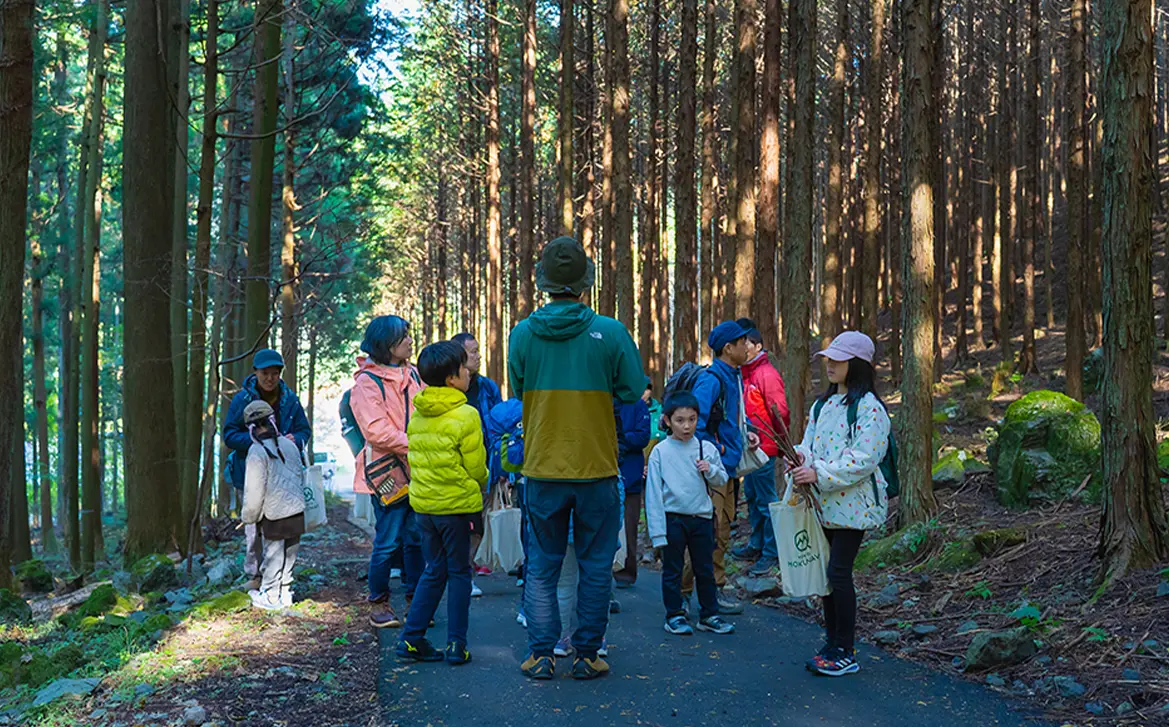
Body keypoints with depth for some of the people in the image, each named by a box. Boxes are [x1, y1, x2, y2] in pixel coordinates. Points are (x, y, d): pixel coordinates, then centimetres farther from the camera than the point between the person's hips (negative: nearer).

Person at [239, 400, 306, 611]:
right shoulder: (289, 445, 7)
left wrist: (248, 516, 2)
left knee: (273, 554, 4)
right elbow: (301, 475, 17)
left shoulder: (257, 452, -12)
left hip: (275, 516, -6)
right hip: (298, 512, 6)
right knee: (289, 553, 14)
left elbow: (254, 491, -11)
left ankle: (270, 596, 13)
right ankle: (285, 592, 23)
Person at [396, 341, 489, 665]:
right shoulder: (465, 416, -15)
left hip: (423, 504, 6)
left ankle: (412, 638, 13)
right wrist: (481, 483, 11)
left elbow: (414, 459, 12)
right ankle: (456, 644, 9)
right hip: (457, 504, -6)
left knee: (434, 570, 16)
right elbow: (476, 467, -9)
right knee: (459, 572, 7)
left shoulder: (417, 415, 5)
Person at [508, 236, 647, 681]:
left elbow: (517, 392, 7)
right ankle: (586, 655, 14)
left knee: (541, 566, 12)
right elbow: (633, 392, -3)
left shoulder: (522, 334, -5)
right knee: (595, 567, 10)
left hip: (542, 468, 2)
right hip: (597, 469, -1)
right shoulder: (610, 333, -11)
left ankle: (541, 655, 14)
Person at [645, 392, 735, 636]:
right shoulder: (660, 452, -7)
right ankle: (675, 616, 19)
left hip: (701, 517, 3)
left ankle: (709, 615, 23)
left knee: (705, 570, 12)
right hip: (673, 518, -3)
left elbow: (722, 480, 12)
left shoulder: (707, 449, 2)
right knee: (672, 570, 7)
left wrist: (711, 470, -11)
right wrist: (657, 530, -8)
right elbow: (653, 492, -6)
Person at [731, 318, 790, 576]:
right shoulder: (744, 373, 12)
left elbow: (780, 412, -16)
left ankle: (771, 554, 4)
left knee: (766, 501, -3)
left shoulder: (767, 374, -15)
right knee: (751, 497, 18)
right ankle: (757, 545, 31)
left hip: (763, 448, -9)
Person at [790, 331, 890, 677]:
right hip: (824, 503, 8)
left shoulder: (869, 407, -12)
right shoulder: (823, 403, 15)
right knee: (826, 570, 10)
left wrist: (819, 473, -23)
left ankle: (846, 653, 1)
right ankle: (832, 644, 21)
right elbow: (810, 441, 17)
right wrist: (802, 457, -7)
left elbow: (864, 459, -18)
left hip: (853, 503, -8)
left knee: (838, 572, -9)